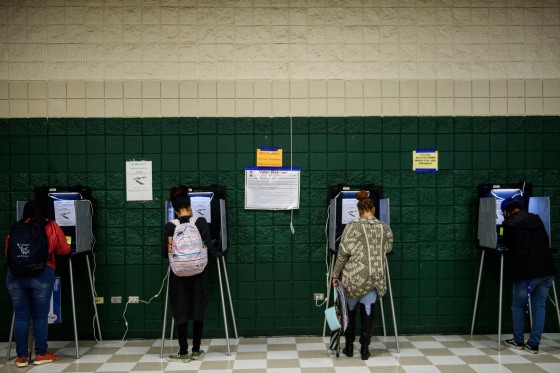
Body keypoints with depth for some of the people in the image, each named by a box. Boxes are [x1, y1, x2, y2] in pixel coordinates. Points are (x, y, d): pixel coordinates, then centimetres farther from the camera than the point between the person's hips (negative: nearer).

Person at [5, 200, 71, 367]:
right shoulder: (52, 226, 11)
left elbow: (8, 252, 19)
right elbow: (64, 249, 16)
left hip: (15, 275, 2)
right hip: (42, 274, -2)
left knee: (21, 316, 8)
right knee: (40, 316, 5)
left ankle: (22, 356, 13)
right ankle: (41, 354, 12)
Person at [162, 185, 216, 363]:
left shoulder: (170, 227, -6)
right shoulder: (201, 222, -7)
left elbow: (165, 253, -1)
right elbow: (209, 249, -8)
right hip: (199, 274, 0)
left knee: (181, 313, 8)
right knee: (198, 312, 11)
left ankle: (183, 353, 12)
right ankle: (196, 351, 18)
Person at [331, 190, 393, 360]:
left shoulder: (353, 227, -9)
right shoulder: (385, 228, 3)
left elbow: (343, 253, -10)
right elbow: (388, 248, 18)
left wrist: (335, 274, -1)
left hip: (355, 276, -2)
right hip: (376, 277, 3)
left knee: (350, 309, 15)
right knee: (368, 310, 10)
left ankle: (349, 346, 22)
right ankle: (365, 349, 12)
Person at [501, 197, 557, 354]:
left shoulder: (509, 223, -3)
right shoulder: (536, 219, 12)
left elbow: (507, 245, 9)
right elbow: (546, 242, 20)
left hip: (526, 272, -4)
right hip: (547, 270, 5)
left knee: (518, 305, 14)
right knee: (540, 306, 12)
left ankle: (518, 341, 23)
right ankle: (534, 344, 13)